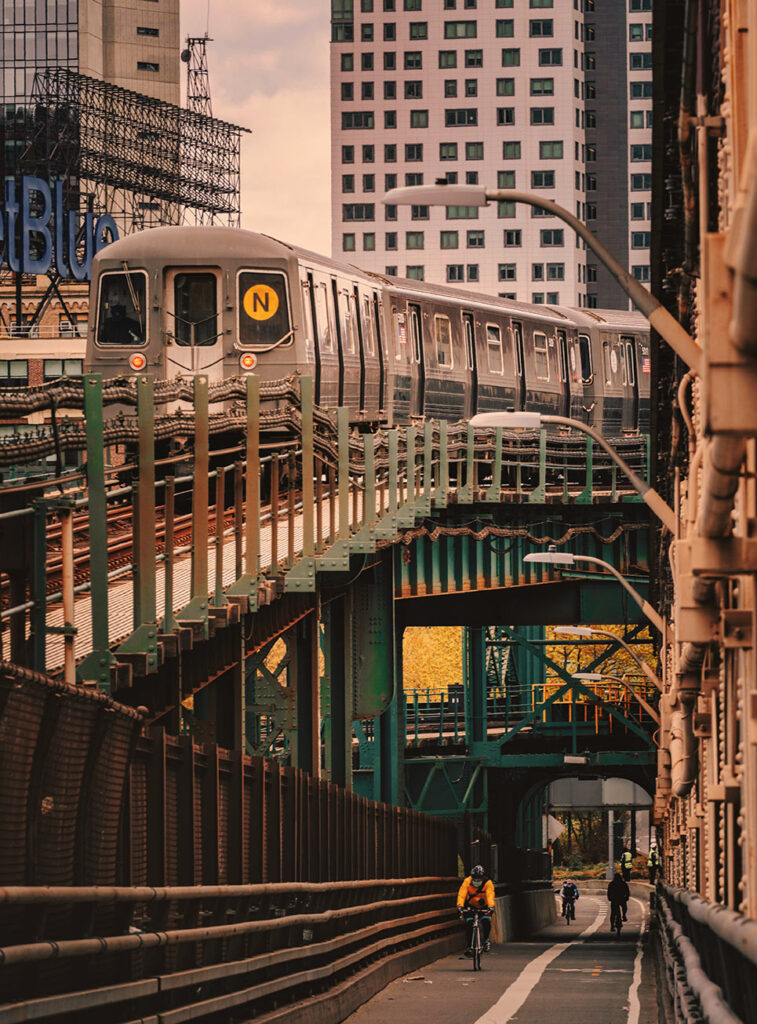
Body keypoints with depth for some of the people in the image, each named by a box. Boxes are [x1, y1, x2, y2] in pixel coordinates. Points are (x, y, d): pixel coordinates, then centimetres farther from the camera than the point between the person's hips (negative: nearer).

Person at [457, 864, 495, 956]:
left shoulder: (488, 883, -22)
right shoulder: (467, 882, -22)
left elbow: (490, 895, -35)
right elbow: (461, 894, -31)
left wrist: (491, 907, -52)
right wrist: (460, 907, -47)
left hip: (484, 907, 0)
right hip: (471, 906, 0)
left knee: (486, 921, -23)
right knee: (469, 923, -20)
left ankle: (486, 940, 4)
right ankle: (468, 947, -12)